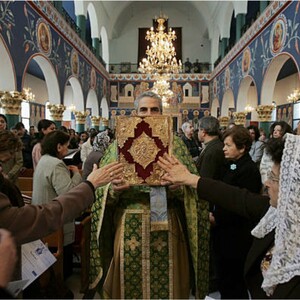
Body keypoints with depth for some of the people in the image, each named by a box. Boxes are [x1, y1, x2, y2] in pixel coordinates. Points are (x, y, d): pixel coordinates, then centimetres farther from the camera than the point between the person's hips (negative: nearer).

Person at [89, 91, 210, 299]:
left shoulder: (175, 144, 4)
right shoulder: (119, 144, 5)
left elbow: (192, 189, -1)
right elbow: (103, 190, 2)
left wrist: (177, 187, -21)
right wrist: (115, 189, -19)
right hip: (129, 226, 1)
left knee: (166, 282, 9)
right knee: (130, 283, 10)